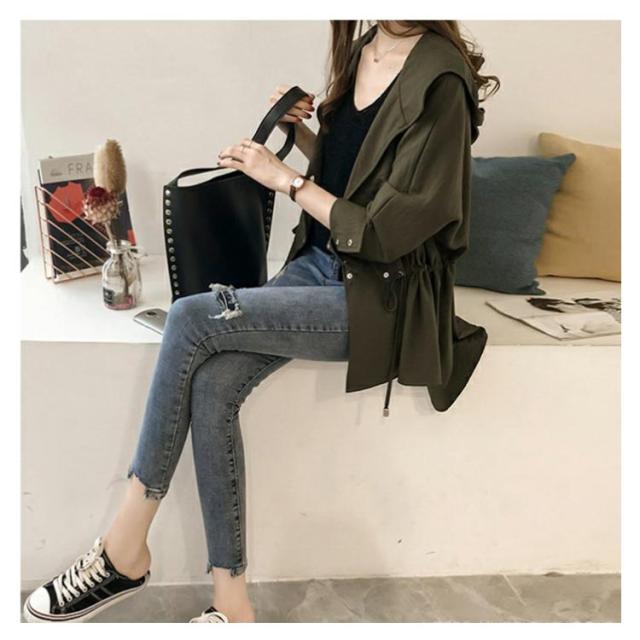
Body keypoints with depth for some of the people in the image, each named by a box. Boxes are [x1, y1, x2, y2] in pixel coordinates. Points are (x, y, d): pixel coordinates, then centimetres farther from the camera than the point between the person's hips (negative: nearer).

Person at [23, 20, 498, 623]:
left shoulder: (438, 81, -15)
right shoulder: (360, 50, 11)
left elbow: (385, 234, -17)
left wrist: (285, 177, -12)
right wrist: (301, 132, 4)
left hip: (383, 298, -7)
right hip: (319, 266, 8)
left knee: (192, 317, -23)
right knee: (211, 383, -17)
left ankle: (125, 548, -7)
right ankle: (231, 602, -6)